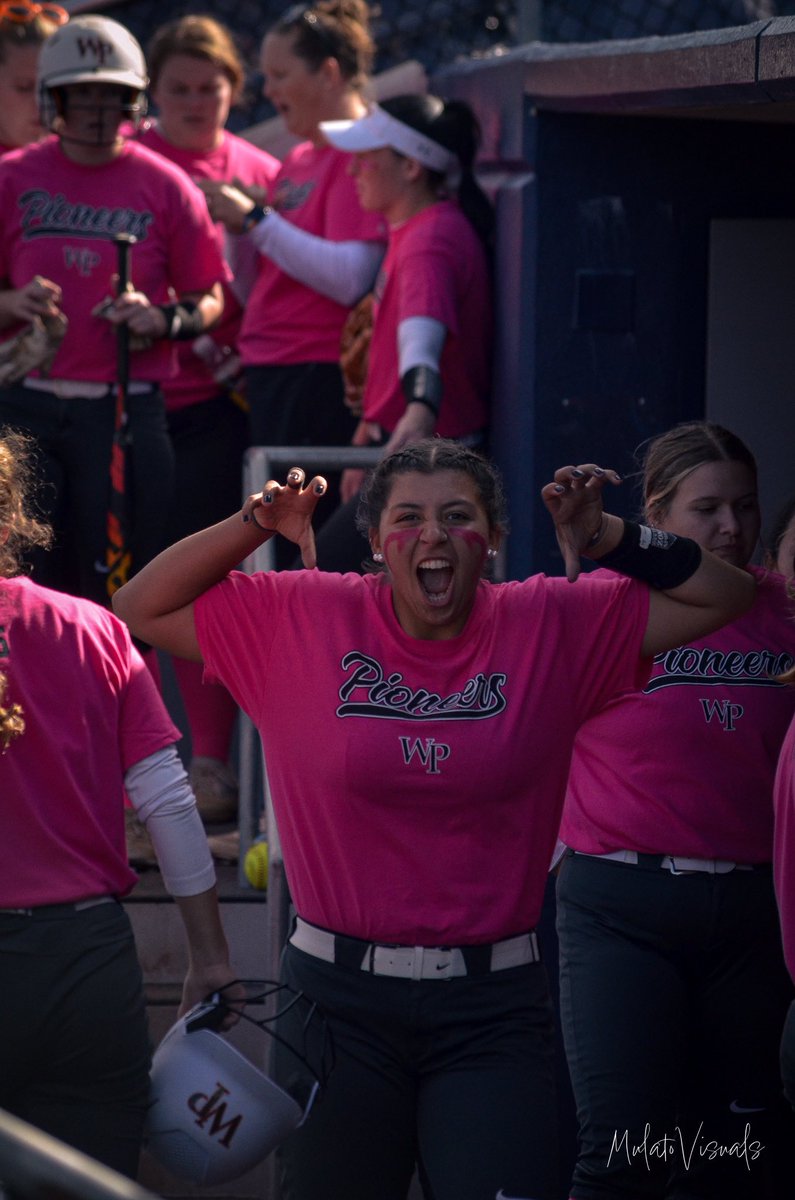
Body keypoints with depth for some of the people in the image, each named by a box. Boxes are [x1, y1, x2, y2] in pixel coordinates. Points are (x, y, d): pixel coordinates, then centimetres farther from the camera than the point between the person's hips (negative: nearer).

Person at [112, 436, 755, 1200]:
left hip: (490, 1013, 0)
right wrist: (253, 527, -7)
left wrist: (610, 537, -8)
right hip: (339, 1000, 0)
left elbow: (724, 597, 5)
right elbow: (143, 609, 4)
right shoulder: (307, 620, 0)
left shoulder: (552, 628, 1)